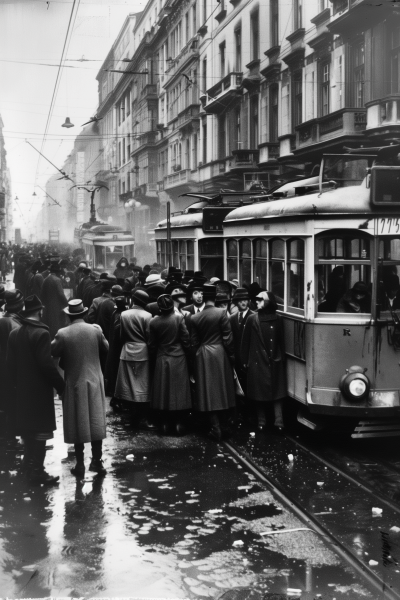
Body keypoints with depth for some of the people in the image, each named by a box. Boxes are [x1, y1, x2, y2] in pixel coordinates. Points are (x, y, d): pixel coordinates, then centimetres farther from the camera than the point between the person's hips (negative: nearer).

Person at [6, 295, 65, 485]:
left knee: (27, 428, 17)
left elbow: (10, 363, 6)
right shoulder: (41, 333, -17)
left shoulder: (14, 334, 4)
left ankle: (30, 467, 27)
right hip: (38, 389, -7)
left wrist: (13, 385, 14)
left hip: (20, 389, 7)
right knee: (40, 430, 1)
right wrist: (61, 385, -13)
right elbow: (47, 364, -21)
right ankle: (37, 471, 3)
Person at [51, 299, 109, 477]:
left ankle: (80, 464, 8)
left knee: (77, 423, 5)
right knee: (95, 420, 9)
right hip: (94, 380, 1)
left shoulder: (63, 334, -13)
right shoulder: (95, 330, -7)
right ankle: (97, 461, 14)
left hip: (74, 382, -1)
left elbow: (53, 352, -4)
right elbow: (105, 348, 7)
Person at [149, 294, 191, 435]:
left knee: (164, 390, 9)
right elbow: (185, 339, -9)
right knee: (178, 390, 5)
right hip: (178, 358, -1)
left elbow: (152, 344, 0)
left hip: (162, 359, 2)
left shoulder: (154, 322, -7)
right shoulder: (179, 317, -12)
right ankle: (178, 423, 6)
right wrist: (187, 352, 7)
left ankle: (166, 423, 12)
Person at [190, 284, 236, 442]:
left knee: (208, 392, 4)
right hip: (219, 353, -1)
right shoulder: (221, 313, -10)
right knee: (222, 390, 11)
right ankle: (224, 426, 19)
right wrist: (231, 356, 1)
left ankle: (216, 428, 1)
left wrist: (197, 356, 12)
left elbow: (194, 342, 1)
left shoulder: (195, 318, -2)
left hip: (202, 357, 1)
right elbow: (228, 338, -9)